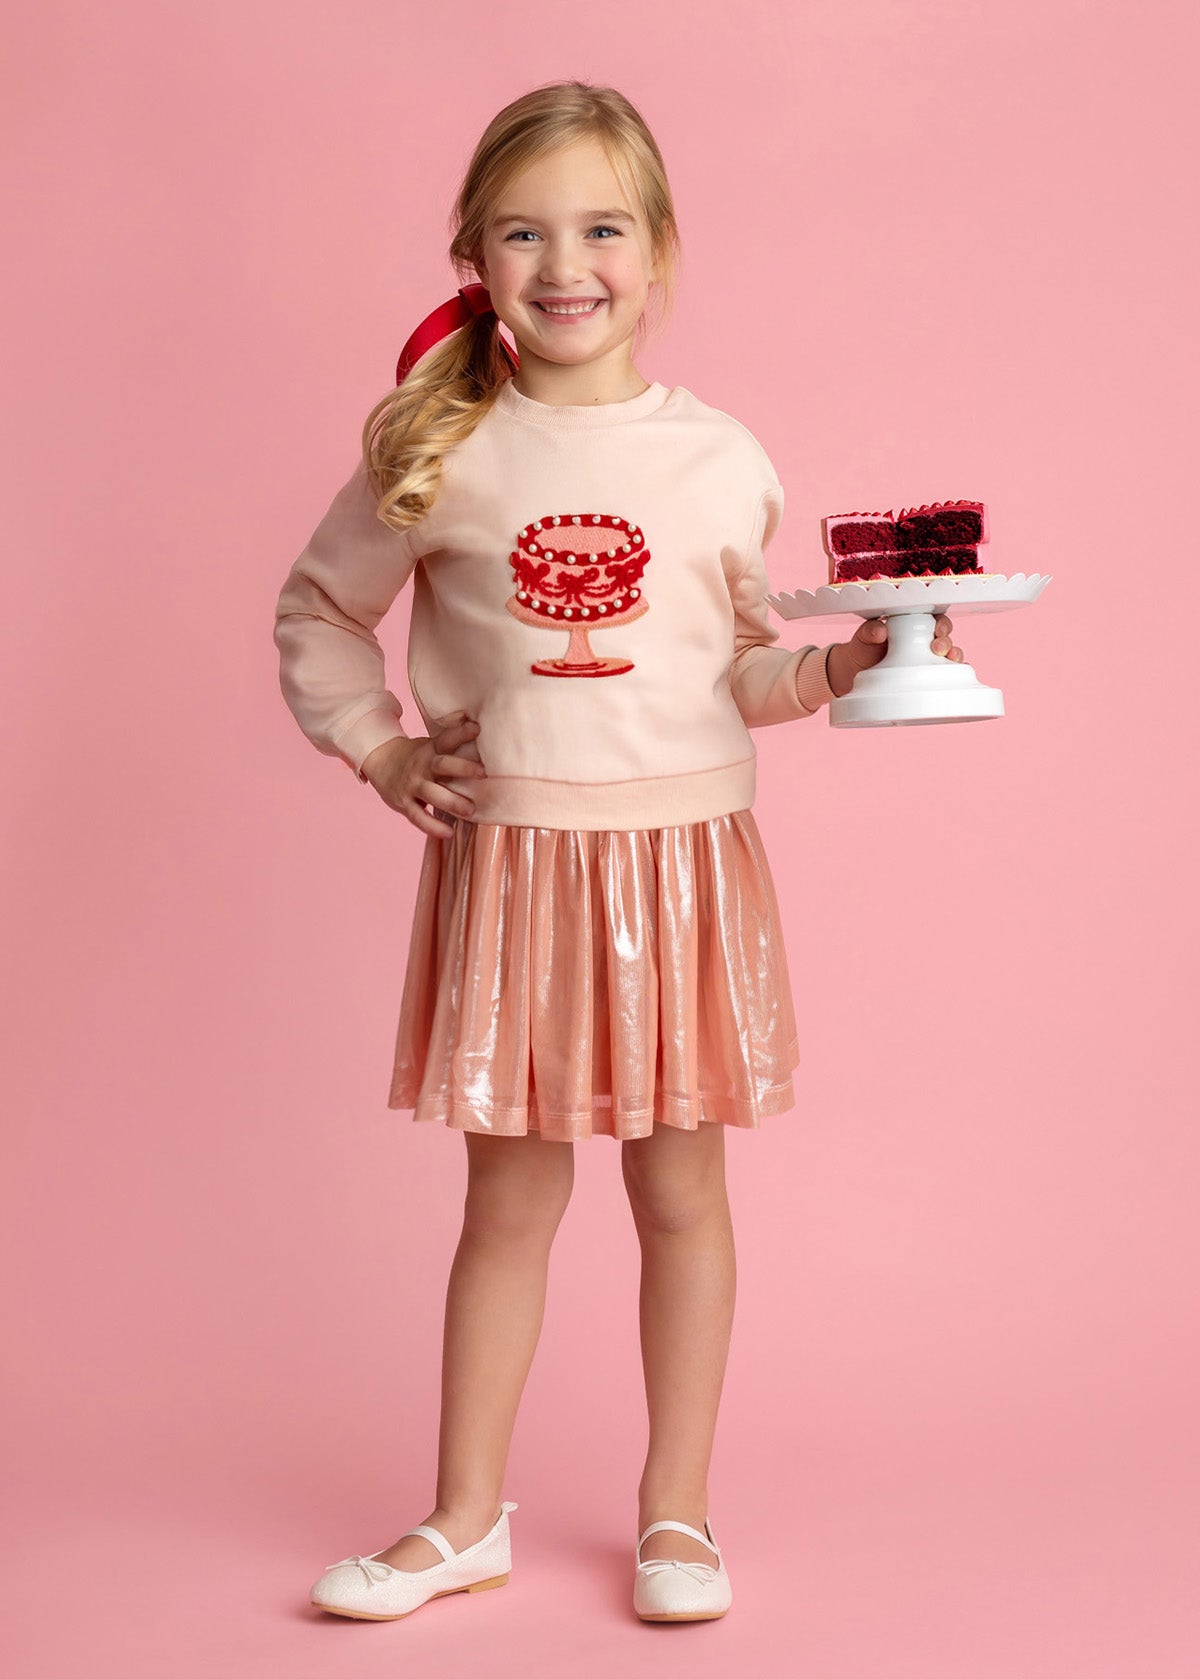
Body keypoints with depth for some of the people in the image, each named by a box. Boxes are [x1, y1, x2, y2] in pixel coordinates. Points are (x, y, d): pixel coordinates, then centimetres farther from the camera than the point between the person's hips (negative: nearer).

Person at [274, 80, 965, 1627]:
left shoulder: (717, 461, 1)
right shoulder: (438, 458, -2)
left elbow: (742, 667, 8)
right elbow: (319, 607, 13)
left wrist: (840, 666, -10)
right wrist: (375, 748, 3)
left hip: (680, 859, 1)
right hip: (505, 860, 0)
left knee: (680, 1191, 9)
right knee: (510, 1197, 9)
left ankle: (676, 1511, 26)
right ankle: (467, 1517, 25)